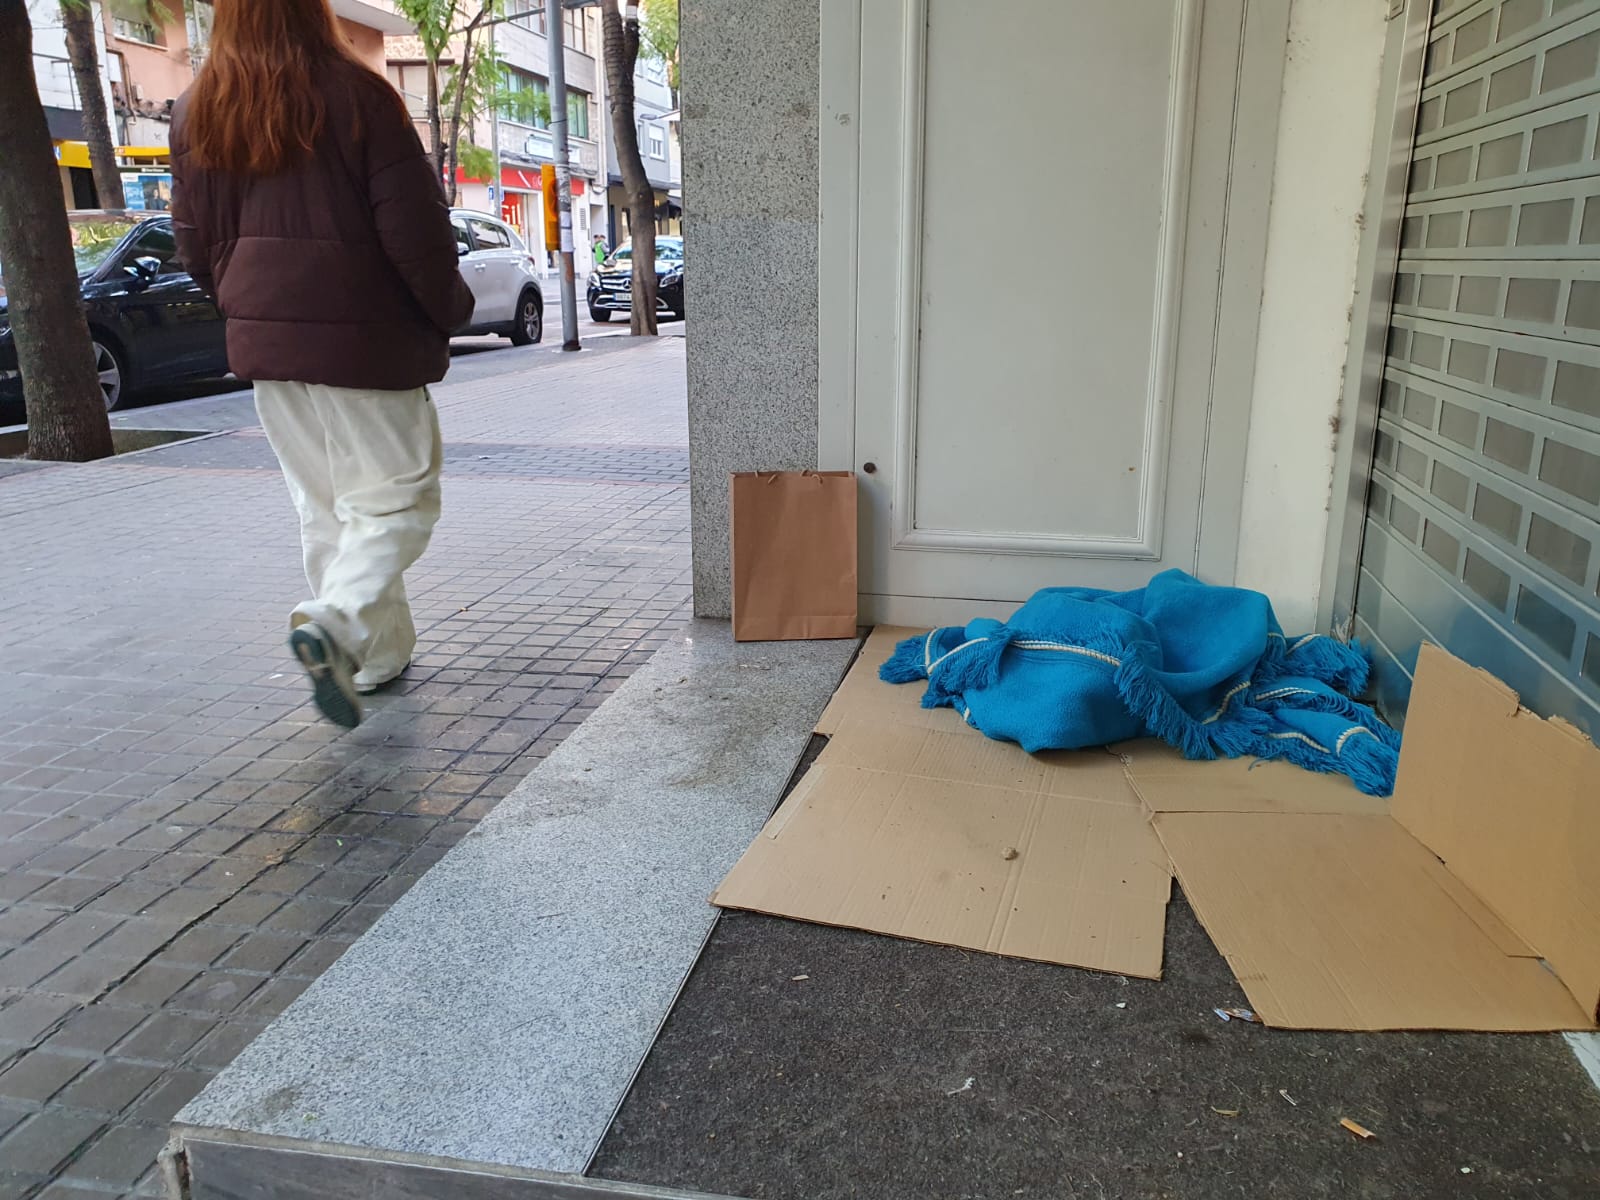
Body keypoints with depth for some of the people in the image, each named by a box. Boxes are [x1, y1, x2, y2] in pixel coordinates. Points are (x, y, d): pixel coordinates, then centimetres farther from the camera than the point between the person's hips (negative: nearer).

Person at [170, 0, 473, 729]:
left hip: (264, 339, 6)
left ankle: (378, 653, 19)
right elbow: (412, 227, -12)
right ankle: (336, 622, -18)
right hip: (364, 337, -5)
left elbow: (196, 245, 10)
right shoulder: (355, 96, -9)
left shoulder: (196, 114, 7)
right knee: (394, 497, 3)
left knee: (322, 507, 14)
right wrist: (447, 309, 1)